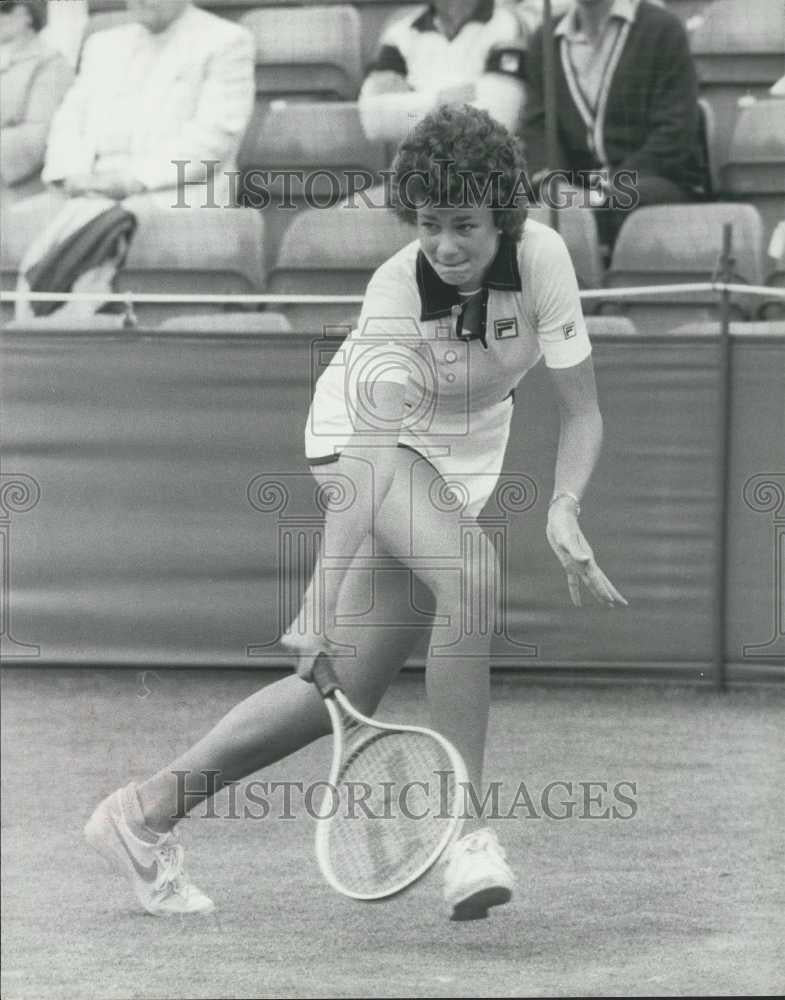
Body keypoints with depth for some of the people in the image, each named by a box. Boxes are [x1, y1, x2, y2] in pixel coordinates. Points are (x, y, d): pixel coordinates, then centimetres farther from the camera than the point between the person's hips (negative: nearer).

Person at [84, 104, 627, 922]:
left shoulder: (541, 256, -22)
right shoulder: (396, 289, -29)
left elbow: (581, 411, -16)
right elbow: (366, 462, -37)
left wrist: (564, 508, -35)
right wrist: (320, 608, -44)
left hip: (463, 455, 4)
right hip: (367, 435, -4)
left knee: (350, 691, -1)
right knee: (470, 576, -34)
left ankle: (143, 813, 8)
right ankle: (464, 836, -29)